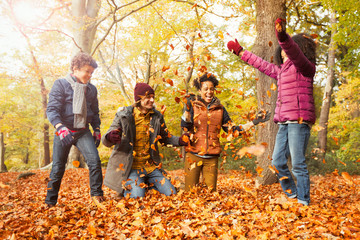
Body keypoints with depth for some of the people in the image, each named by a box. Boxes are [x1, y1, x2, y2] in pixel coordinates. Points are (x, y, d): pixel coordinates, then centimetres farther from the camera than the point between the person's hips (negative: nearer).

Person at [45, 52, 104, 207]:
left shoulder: (91, 89, 11)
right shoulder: (61, 84, -4)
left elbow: (94, 112, 22)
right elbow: (52, 109, -11)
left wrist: (97, 130, 12)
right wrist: (60, 127, -27)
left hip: (83, 132, 3)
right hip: (64, 132, -3)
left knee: (94, 161, -15)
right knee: (58, 168, 4)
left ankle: (97, 194, 3)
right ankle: (50, 202, 21)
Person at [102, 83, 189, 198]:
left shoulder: (157, 116, 4)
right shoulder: (124, 115, -8)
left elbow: (165, 138, 16)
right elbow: (106, 141, -8)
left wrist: (179, 141, -4)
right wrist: (110, 137, -34)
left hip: (151, 166, 4)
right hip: (131, 167, -4)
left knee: (171, 193, -1)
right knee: (137, 197, -21)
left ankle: (148, 185, 24)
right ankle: (125, 189, 13)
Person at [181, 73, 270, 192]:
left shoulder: (220, 109, 10)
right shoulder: (193, 105, 2)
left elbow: (233, 130, 11)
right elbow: (185, 127, -9)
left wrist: (254, 122, 8)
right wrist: (187, 108, -18)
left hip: (212, 158, 3)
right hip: (194, 155, -2)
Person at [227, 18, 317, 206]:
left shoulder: (303, 67, -1)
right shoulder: (281, 70, 23)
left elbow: (294, 52, -21)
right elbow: (262, 65, 34)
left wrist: (283, 37, -41)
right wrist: (240, 52, 38)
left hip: (299, 121, -8)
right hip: (284, 123, 8)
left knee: (298, 163, -8)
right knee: (277, 162, 8)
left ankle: (303, 201, 2)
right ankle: (292, 194, 23)